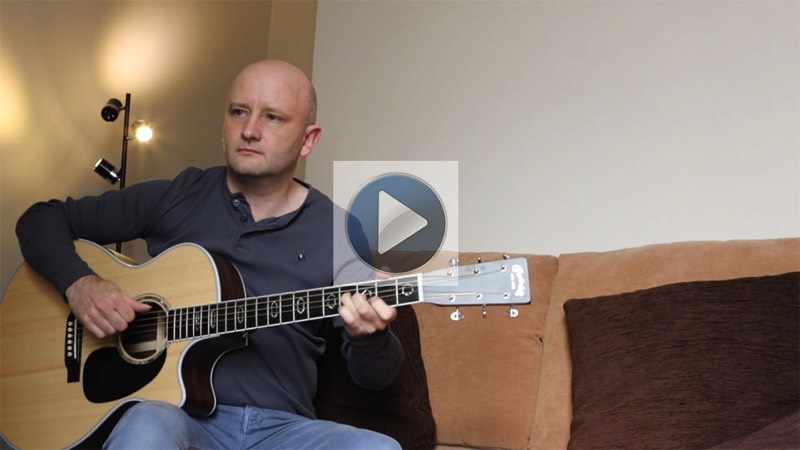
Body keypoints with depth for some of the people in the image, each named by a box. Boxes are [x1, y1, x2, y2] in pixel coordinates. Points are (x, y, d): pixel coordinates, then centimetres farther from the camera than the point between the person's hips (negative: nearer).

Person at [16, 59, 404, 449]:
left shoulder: (338, 232, 4)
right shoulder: (173, 198, 7)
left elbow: (375, 377, 1)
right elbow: (43, 218, 14)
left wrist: (369, 337, -23)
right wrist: (79, 282, -7)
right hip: (177, 413, -1)